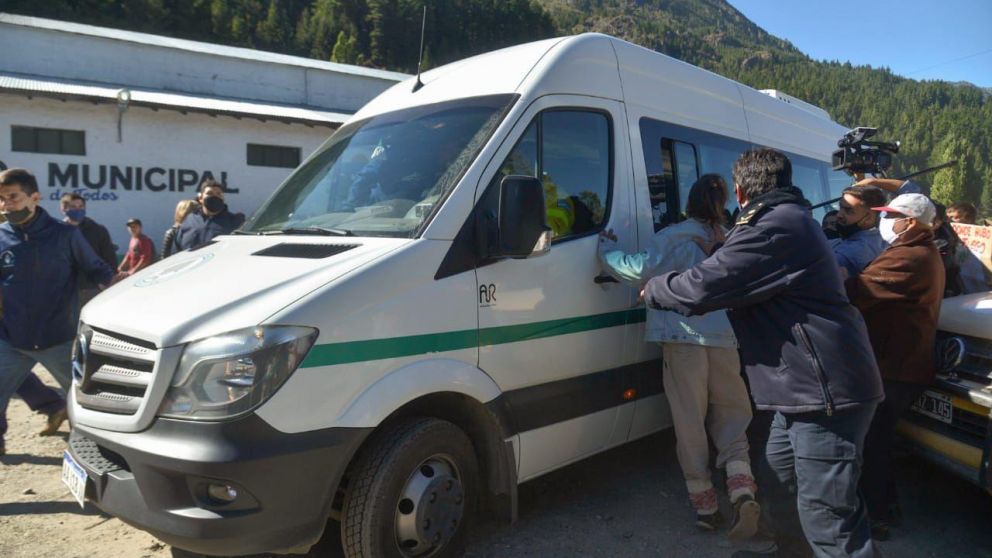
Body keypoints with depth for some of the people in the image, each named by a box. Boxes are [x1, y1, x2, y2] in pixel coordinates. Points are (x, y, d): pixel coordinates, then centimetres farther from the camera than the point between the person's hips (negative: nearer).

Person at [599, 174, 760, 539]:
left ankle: (704, 504, 10)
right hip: (724, 340, 4)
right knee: (730, 417, 15)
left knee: (690, 421, 5)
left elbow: (641, 270, -17)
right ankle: (742, 492, -4)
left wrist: (607, 249, -3)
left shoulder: (675, 238, -4)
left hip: (685, 339, -4)